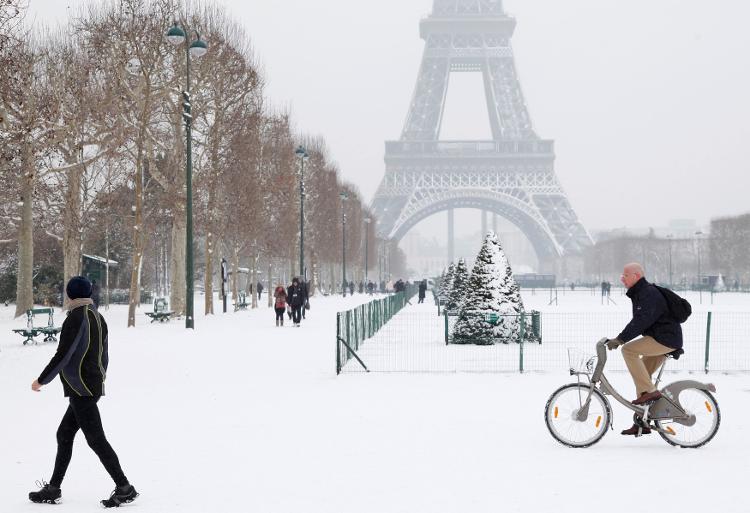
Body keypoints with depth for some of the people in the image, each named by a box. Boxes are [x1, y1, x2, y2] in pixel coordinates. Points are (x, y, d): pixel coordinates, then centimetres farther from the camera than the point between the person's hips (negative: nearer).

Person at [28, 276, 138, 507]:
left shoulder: (75, 319, -16)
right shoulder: (98, 317, 10)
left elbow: (62, 356, -18)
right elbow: (104, 356, 16)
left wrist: (41, 380, -7)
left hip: (80, 389, -9)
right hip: (94, 387, 9)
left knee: (96, 439, -7)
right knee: (64, 435, 16)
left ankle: (124, 488, -6)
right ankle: (53, 488, 21)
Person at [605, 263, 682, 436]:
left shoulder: (649, 294, -17)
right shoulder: (640, 293, 16)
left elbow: (641, 320, -29)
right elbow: (638, 321, 24)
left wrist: (620, 339, -33)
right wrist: (619, 338, 17)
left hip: (666, 339, -10)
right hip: (660, 339, 10)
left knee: (628, 350, -21)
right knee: (641, 375, 10)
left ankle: (649, 391, -18)